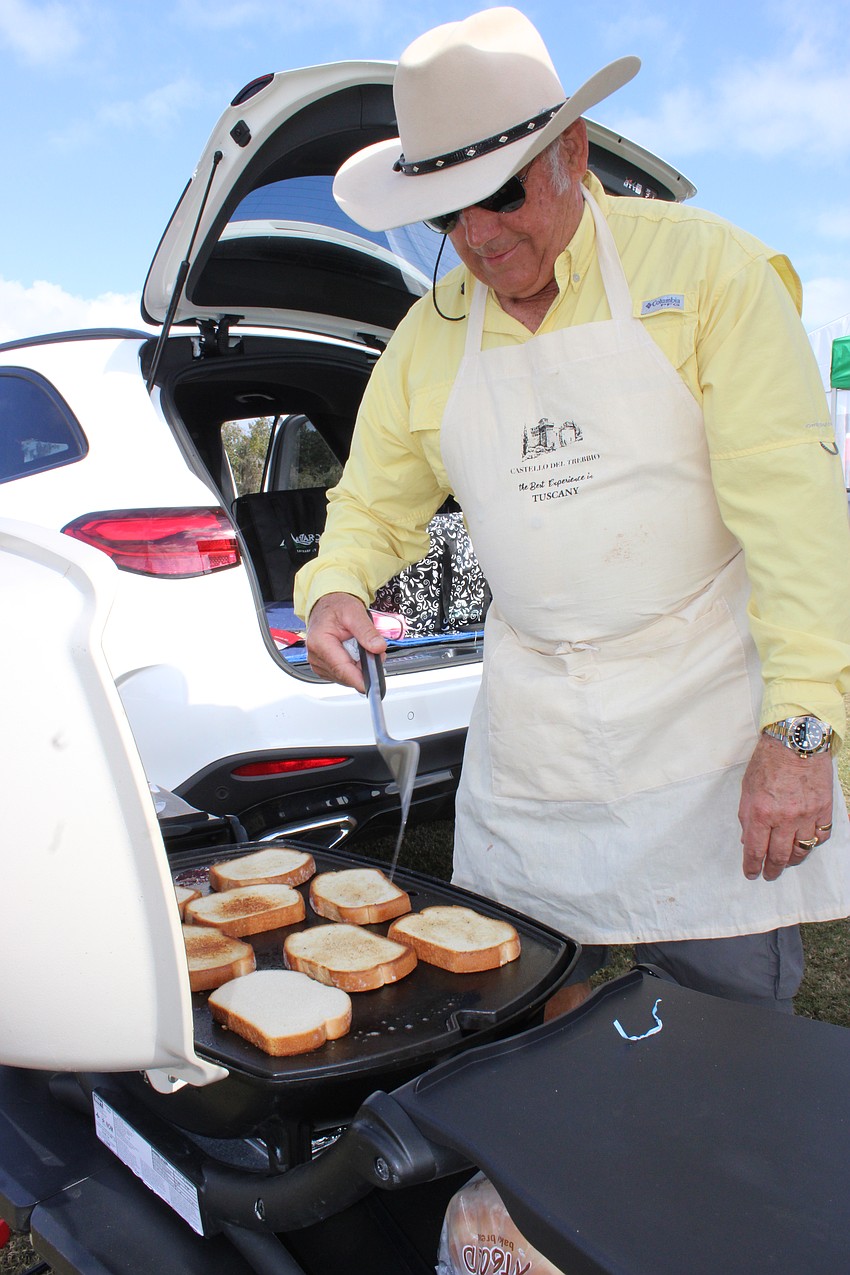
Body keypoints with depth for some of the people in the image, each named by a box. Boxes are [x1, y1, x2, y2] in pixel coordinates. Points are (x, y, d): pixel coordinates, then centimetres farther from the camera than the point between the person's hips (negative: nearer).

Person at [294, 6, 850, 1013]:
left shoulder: (705, 266, -7)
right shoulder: (427, 337, 6)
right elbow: (376, 503, 16)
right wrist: (334, 588, -7)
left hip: (703, 712, -3)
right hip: (528, 731, 4)